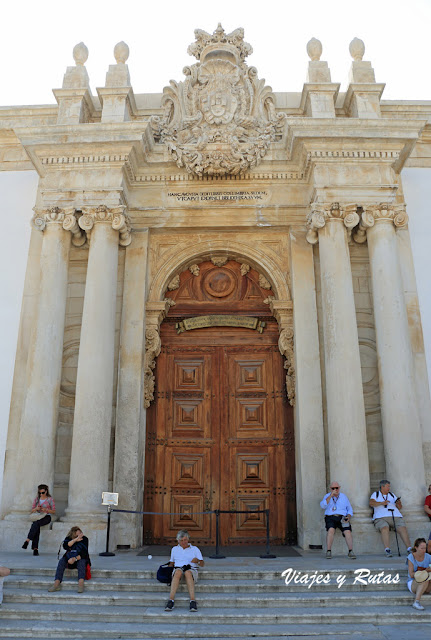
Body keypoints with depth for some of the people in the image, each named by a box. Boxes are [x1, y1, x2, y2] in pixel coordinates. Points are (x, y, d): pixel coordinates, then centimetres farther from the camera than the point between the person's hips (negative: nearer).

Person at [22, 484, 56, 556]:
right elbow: (32, 510, 15)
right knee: (37, 527, -32)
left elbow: (53, 511, 3)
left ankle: (27, 540, -39)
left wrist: (46, 510, -15)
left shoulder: (50, 499, 2)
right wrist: (36, 508, -7)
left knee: (36, 523, -36)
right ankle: (35, 548, -36)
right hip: (37, 516, 3)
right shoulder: (36, 499, 13)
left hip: (46, 517, -3)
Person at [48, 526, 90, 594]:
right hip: (69, 559, 3)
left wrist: (75, 558, -31)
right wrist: (75, 540, -33)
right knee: (61, 561, -25)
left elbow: (84, 553, -15)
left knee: (81, 562, -34)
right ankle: (57, 584, -31)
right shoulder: (68, 538, -2)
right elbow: (65, 546, -23)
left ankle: (80, 584, -50)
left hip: (80, 558, -3)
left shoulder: (84, 539, -9)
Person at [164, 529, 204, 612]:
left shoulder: (195, 549, 21)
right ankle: (171, 600, -49)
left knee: (187, 573, -39)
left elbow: (202, 564, 15)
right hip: (178, 568, 1)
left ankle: (192, 601, -51)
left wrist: (197, 561, -9)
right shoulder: (174, 549, 28)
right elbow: (171, 563, 28)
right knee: (178, 572, -38)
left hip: (191, 570, -1)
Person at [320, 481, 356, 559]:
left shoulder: (344, 497, 18)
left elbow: (350, 509, 19)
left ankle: (351, 552, -20)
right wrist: (331, 496, -11)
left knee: (347, 531, -26)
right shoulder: (327, 496, 13)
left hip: (342, 518, 1)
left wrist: (348, 517, -2)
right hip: (330, 517, -1)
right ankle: (328, 551, -25)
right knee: (331, 530, -31)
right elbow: (323, 506, -6)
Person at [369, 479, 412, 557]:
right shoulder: (376, 494, 20)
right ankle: (387, 550, -36)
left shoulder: (392, 495, 29)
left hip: (395, 516, 3)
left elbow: (400, 507, 24)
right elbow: (371, 503, 1)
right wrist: (381, 503, -13)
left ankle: (409, 549, -26)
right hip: (381, 517, -3)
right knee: (385, 528, -33)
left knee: (403, 528, -24)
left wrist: (399, 504, 0)